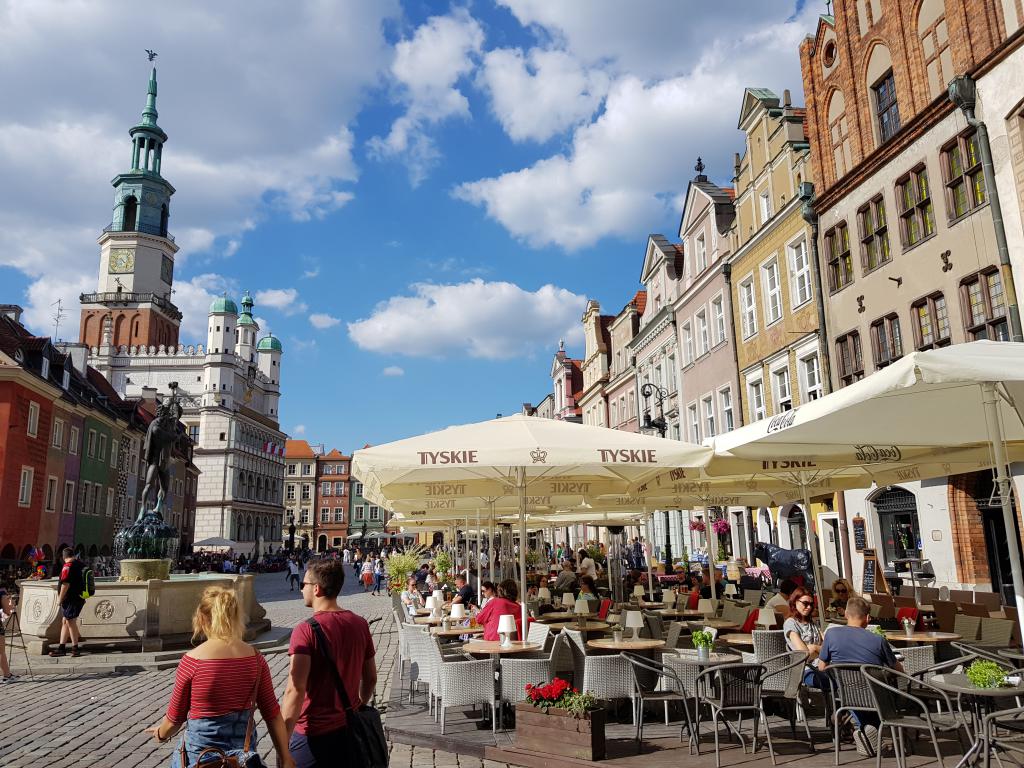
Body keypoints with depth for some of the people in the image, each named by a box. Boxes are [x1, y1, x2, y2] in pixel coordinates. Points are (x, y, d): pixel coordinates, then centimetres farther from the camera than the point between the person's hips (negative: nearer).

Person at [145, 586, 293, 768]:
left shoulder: (192, 661, -15)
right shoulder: (255, 658, -8)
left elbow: (175, 717, -3)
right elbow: (273, 714, -3)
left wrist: (161, 733, 19)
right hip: (244, 752, 3)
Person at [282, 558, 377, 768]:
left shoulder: (306, 630, -17)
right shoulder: (360, 624, -1)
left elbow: (296, 690, -25)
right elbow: (370, 678, 8)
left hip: (314, 735, -5)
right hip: (350, 730, 5)